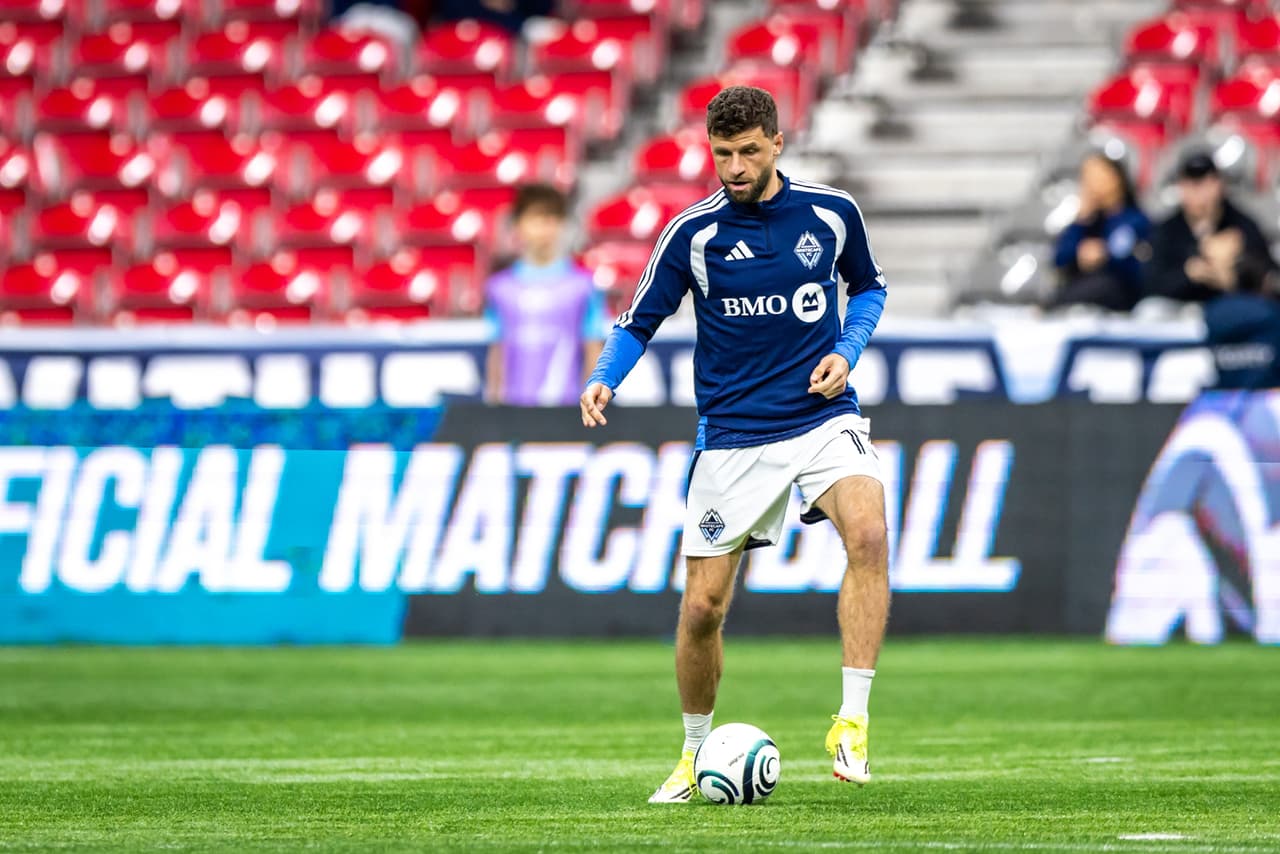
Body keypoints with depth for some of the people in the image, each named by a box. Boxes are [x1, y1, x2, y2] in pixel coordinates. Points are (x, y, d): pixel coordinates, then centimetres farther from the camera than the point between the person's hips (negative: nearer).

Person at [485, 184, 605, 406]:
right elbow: (497, 352, 14)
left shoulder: (583, 285, 3)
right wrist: (492, 402, 10)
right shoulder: (500, 287, 10)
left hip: (564, 405, -2)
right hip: (513, 407, 2)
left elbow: (594, 353, 5)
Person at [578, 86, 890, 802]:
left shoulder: (832, 213, -1)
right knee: (703, 607, 0)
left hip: (822, 416, 0)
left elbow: (868, 288, 17)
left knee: (868, 532, -30)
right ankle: (696, 752, 25)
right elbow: (640, 321, 6)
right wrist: (604, 382, -13)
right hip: (732, 436, 0)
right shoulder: (693, 233, -4)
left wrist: (847, 350, -1)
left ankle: (852, 723, -26)